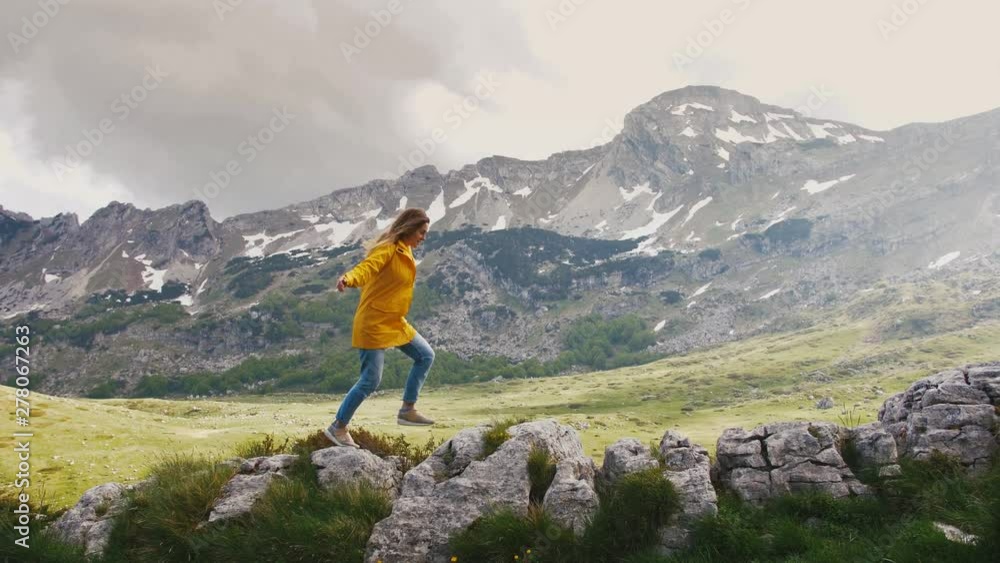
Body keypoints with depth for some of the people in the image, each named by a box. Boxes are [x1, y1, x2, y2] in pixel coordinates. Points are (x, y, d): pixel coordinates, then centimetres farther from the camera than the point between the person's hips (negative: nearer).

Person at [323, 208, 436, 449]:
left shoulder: (405, 250, 9)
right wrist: (348, 279, -53)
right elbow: (366, 268, -35)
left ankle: (407, 410, 21)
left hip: (395, 322, 10)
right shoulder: (387, 249, -18)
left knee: (425, 356, 12)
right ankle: (338, 428, 11)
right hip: (373, 324, -10)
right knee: (370, 381, -6)